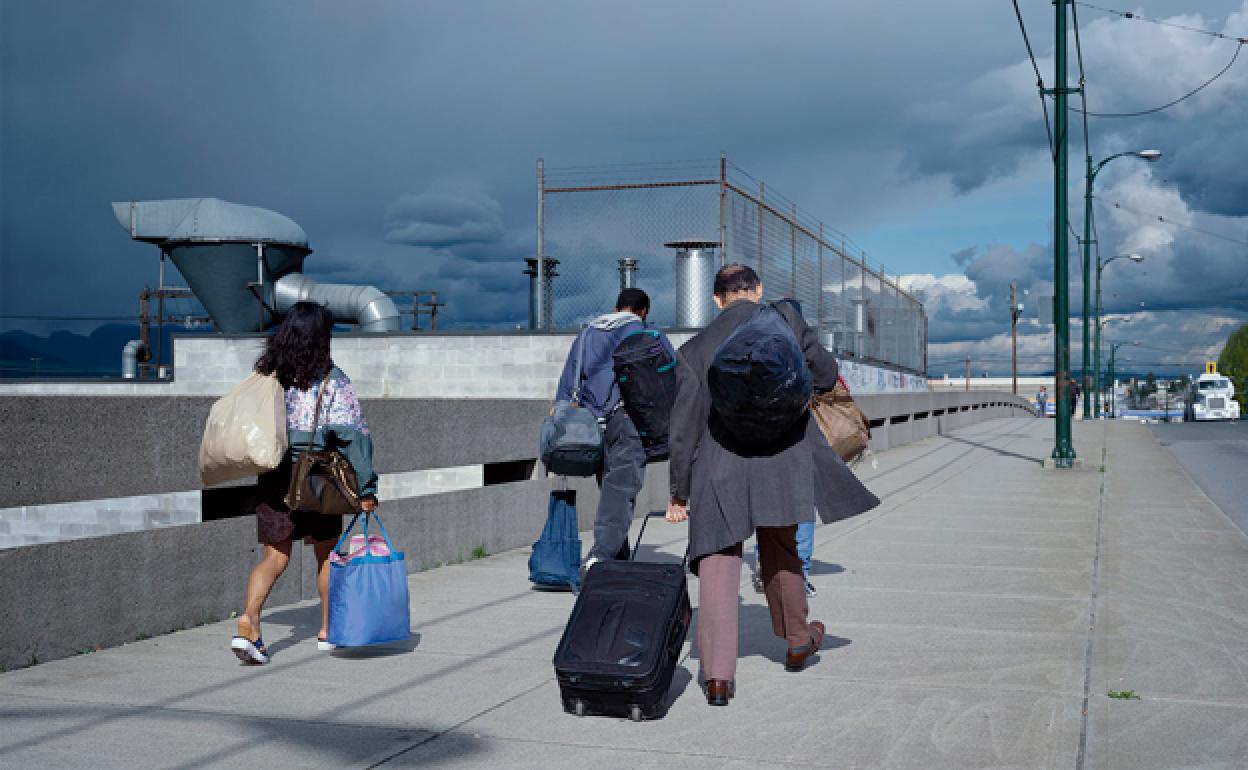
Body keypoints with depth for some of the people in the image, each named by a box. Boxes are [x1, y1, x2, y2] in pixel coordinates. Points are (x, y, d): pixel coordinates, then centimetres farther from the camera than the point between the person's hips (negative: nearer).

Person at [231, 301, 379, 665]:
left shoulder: (266, 373, 2)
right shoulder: (332, 380, -10)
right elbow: (353, 434, -15)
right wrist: (366, 488, -12)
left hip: (272, 480, 3)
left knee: (275, 556, 8)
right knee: (328, 553, 15)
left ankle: (249, 620, -13)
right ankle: (328, 630, 24)